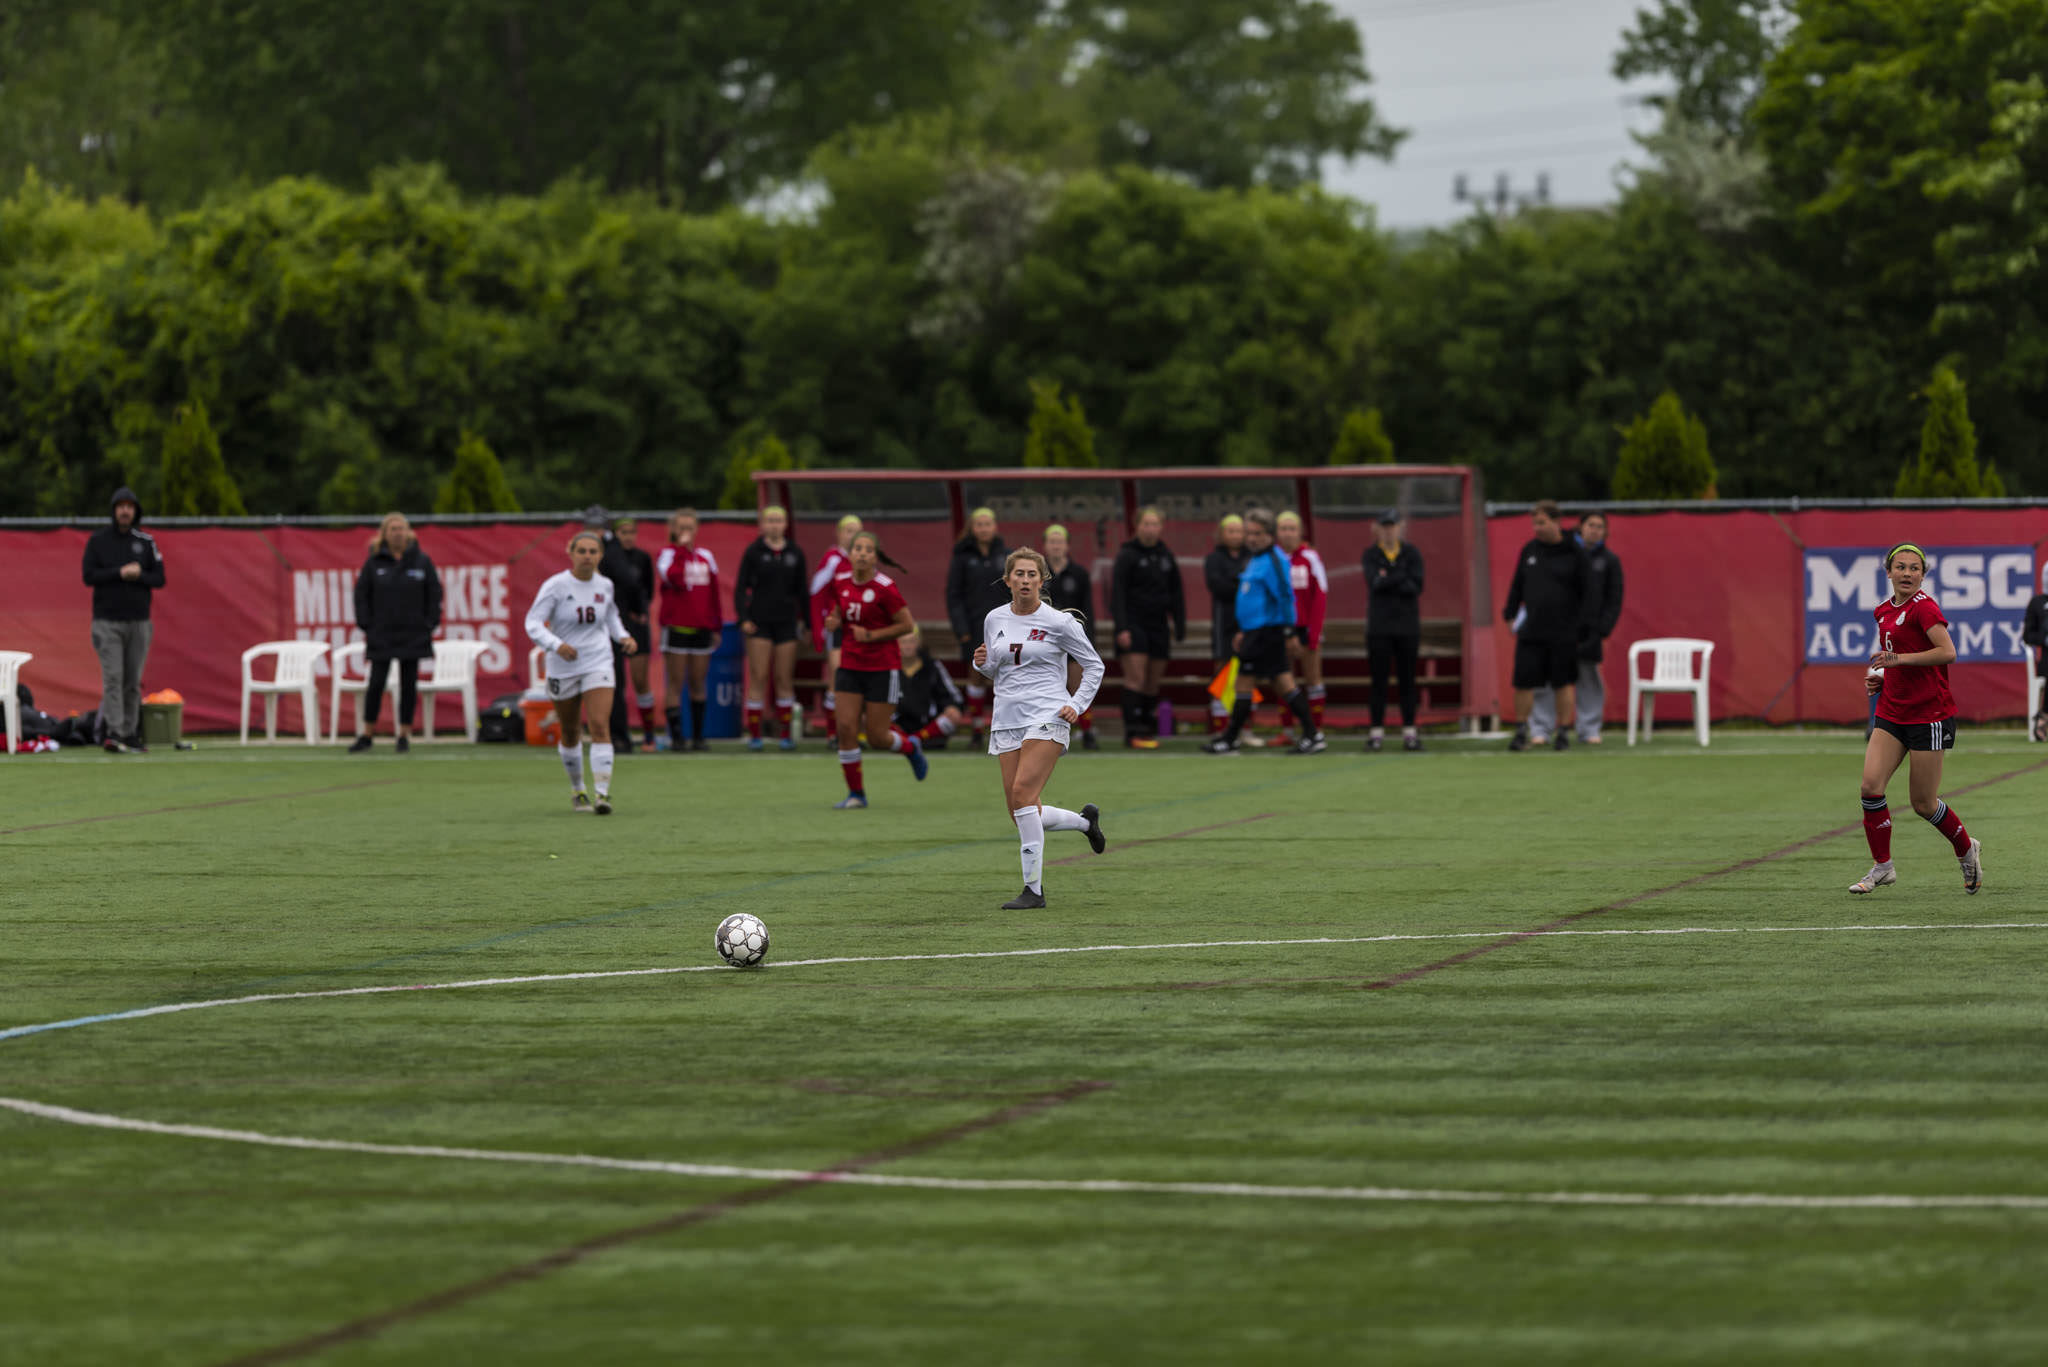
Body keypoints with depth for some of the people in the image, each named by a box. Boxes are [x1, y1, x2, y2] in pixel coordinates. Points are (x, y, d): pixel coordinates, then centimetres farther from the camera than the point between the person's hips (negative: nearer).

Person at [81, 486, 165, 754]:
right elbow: (89, 575, -7)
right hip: (107, 621, -3)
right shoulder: (97, 540, 2)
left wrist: (138, 575, -14)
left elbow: (159, 579, 5)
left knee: (133, 681, 5)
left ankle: (130, 735, 10)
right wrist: (120, 573, -17)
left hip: (138, 621, 3)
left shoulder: (146, 542, 8)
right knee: (113, 678, -12)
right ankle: (113, 734, -19)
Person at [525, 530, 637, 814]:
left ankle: (603, 794, -20)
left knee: (600, 726, -16)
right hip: (563, 668, -1)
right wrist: (556, 645, -30)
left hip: (598, 664, 1)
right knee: (570, 734, 12)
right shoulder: (556, 586, -11)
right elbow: (532, 623, -15)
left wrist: (623, 637, 4)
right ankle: (577, 790, 33)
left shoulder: (605, 586, 1)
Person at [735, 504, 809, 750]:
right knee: (758, 677, -5)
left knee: (785, 679, 3)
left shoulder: (795, 553, 7)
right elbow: (740, 588, -1)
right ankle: (754, 734, -2)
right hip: (759, 623, -2)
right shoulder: (753, 552, -1)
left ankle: (787, 734, 8)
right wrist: (743, 618, -12)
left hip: (786, 622, 2)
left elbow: (803, 590, 12)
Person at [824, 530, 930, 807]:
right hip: (850, 667, 5)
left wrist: (871, 635, -18)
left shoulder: (885, 587, -15)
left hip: (883, 668, -5)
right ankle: (856, 793, 6)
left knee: (877, 737, 0)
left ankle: (911, 747, 34)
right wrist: (834, 621, -3)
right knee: (846, 728, -6)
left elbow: (907, 625, -10)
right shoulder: (842, 582, 2)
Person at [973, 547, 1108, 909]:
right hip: (1006, 718, 6)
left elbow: (1094, 666, 6)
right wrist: (983, 662, 1)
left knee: (1022, 793, -22)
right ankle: (1085, 820, 30)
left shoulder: (1058, 622, -3)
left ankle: (1033, 889, -19)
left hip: (1047, 716, -6)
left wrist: (1077, 705, -6)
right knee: (1022, 815, 0)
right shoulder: (995, 620, 10)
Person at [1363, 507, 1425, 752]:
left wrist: (1387, 581, -11)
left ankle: (1409, 731, 7)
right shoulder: (1371, 555, 4)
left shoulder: (1411, 554, 5)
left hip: (1407, 625, 0)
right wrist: (1401, 578, -13)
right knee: (1379, 679, -1)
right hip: (1379, 626, 0)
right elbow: (1374, 583, -12)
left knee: (1407, 678, 3)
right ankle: (1377, 732, 2)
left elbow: (1416, 586, -8)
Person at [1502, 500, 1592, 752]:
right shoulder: (1529, 551, 9)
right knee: (1524, 682, -1)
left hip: (1563, 634, -3)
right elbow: (1517, 586, 16)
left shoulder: (1574, 553, -1)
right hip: (1530, 631, 3)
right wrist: (1510, 613, 6)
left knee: (1563, 683, 3)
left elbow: (1586, 592, 0)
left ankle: (1562, 732, 12)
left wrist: (1583, 624, -7)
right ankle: (1521, 732, 9)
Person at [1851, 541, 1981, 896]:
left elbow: (1947, 652, -25)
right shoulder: (1885, 611, 11)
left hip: (1929, 716, -7)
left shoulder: (1923, 607, -13)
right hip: (1892, 713, 7)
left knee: (1924, 804, 1)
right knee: (1871, 785, -10)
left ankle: (1967, 850, 28)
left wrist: (1900, 659, -28)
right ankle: (1882, 866, 3)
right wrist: (1879, 677, 8)